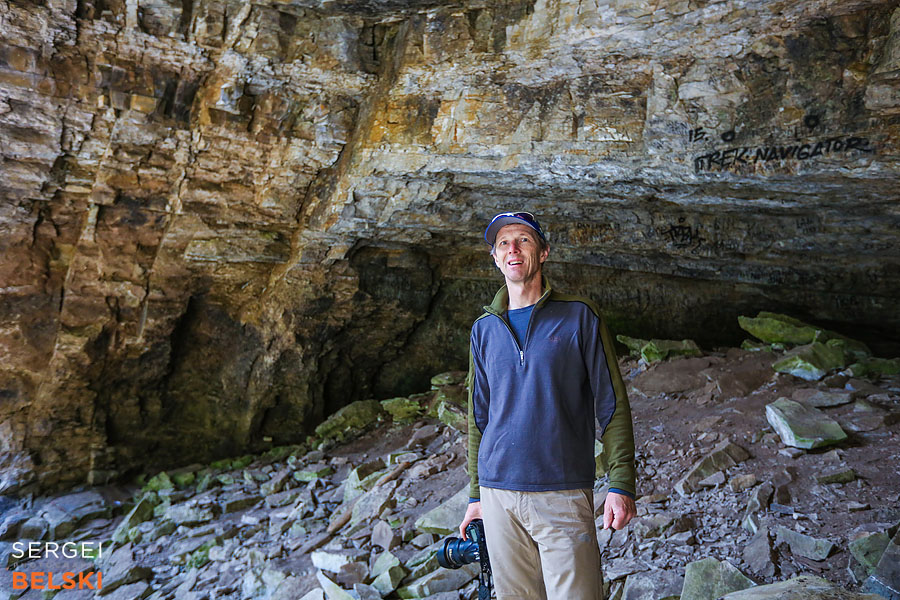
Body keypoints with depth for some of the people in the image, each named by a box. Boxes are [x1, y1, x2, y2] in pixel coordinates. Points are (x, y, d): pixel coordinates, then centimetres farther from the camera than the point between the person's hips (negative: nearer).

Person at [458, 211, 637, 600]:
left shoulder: (578, 316, 0)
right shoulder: (484, 329, 10)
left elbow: (612, 404, -1)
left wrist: (621, 484, -9)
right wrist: (475, 494, 13)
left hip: (563, 493, -3)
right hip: (498, 494, 3)